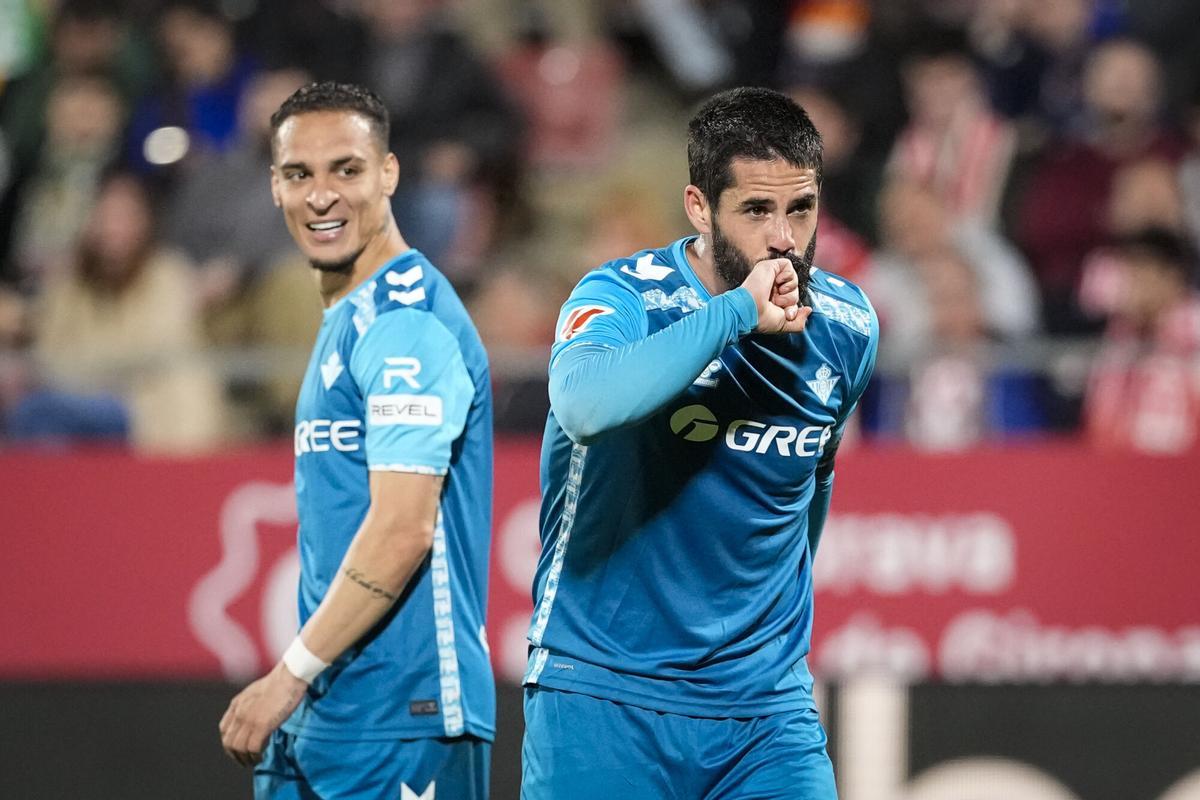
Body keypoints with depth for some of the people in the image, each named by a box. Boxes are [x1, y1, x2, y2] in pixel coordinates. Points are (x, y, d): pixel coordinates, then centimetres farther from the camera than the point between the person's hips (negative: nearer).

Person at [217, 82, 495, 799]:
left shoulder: (406, 323, -13)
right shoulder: (346, 321, 18)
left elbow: (403, 531, -20)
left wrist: (290, 675, -17)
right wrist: (297, 687, 16)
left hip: (402, 720, -9)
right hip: (319, 715, 9)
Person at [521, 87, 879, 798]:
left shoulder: (848, 327, 4)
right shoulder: (625, 297, -11)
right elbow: (584, 401, -35)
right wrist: (738, 310, -31)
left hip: (765, 702, 4)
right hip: (603, 698, -4)